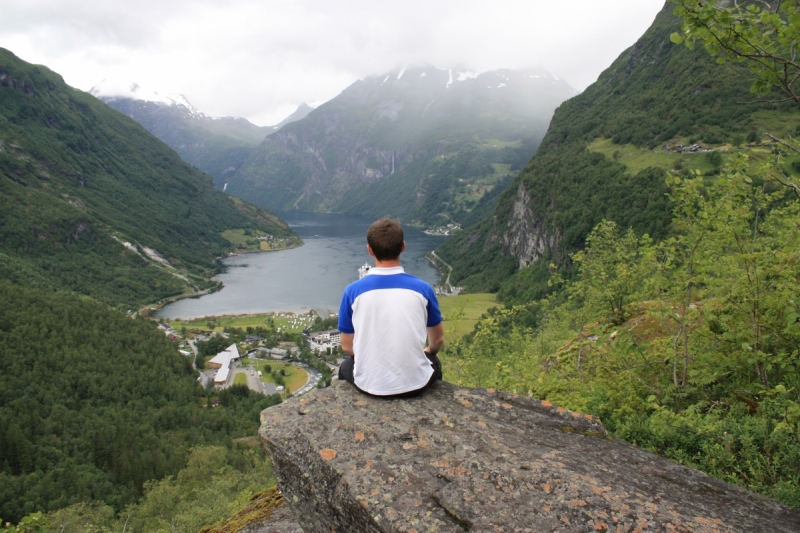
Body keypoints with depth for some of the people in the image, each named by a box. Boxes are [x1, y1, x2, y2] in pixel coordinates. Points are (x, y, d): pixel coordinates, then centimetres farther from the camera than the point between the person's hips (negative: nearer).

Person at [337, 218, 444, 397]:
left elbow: (347, 347, 0)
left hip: (369, 384, 0)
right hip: (415, 383, 1)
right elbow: (438, 340, 6)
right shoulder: (422, 288, -8)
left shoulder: (353, 291, -10)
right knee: (434, 362, 35)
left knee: (345, 368, 34)